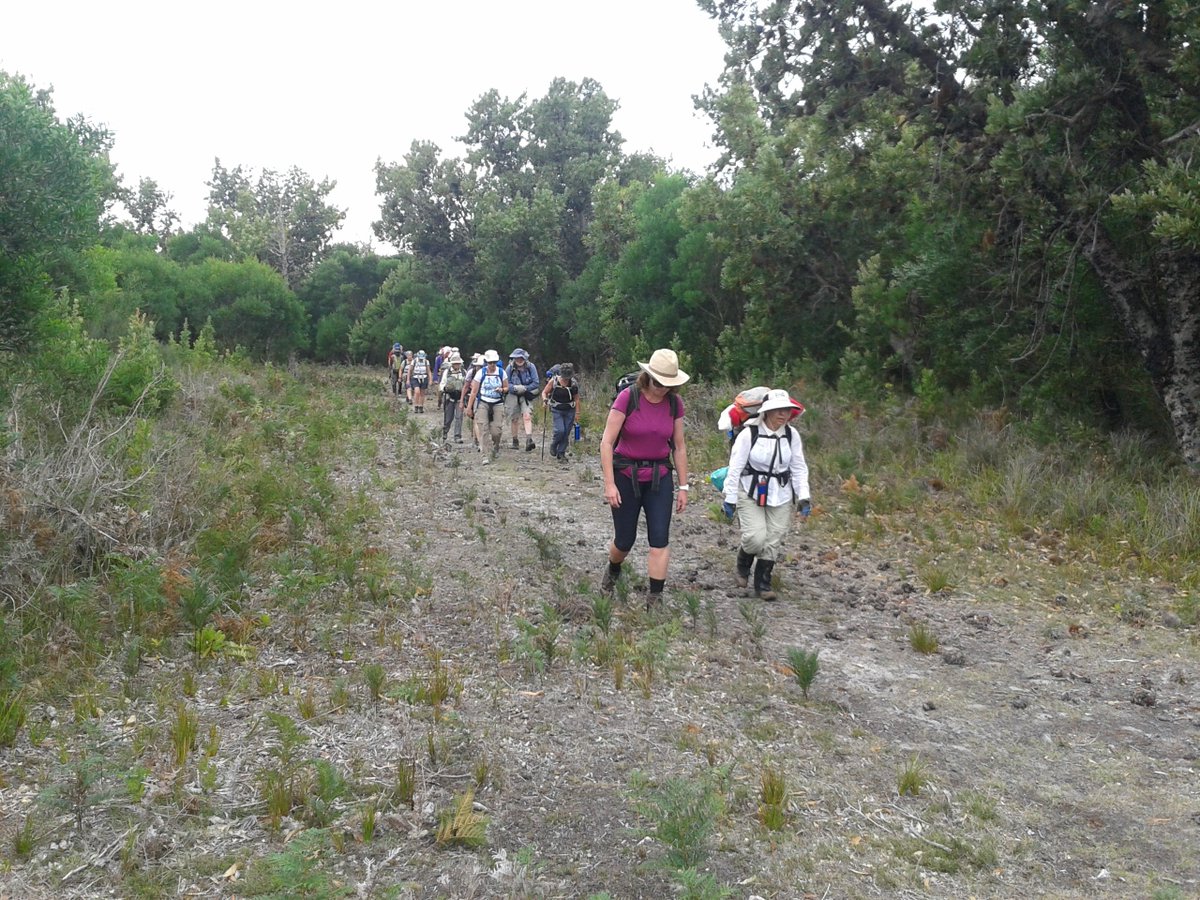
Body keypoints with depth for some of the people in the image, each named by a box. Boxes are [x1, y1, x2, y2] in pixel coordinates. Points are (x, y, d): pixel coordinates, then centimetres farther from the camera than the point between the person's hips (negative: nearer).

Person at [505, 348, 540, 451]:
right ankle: (515, 441, 25)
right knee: (514, 419, 10)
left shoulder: (531, 367, -8)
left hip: (526, 396, -1)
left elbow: (536, 383, -7)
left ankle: (529, 440, -25)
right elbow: (506, 384, -6)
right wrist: (515, 388, -24)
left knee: (527, 416, -17)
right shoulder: (510, 368, -7)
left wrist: (524, 388, -17)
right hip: (513, 396, 1)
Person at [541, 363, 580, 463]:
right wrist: (545, 400, -20)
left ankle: (561, 453, 14)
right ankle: (553, 446, 14)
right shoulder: (554, 381, -8)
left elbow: (576, 399, 4)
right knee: (560, 430, -16)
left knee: (566, 433, 1)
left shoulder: (574, 383, -3)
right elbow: (544, 392, 1)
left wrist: (577, 413, 2)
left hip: (569, 411, 2)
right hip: (557, 410, -2)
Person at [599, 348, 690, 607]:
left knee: (660, 539, -6)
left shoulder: (675, 403, -4)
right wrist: (609, 484, -17)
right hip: (626, 475, -2)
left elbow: (679, 447, 5)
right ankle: (613, 571, 41)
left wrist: (684, 487, 5)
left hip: (659, 477, 3)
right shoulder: (628, 397, -15)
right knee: (624, 541, 8)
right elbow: (607, 442, -14)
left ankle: (655, 598, 1)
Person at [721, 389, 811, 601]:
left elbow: (799, 468, 6)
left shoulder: (792, 435, -1)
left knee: (773, 540, 3)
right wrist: (730, 499, -8)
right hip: (751, 493, -4)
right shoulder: (750, 433, -13)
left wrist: (803, 497, -1)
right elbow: (735, 468, -9)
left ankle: (763, 584, 18)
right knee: (756, 537, -15)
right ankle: (743, 567, 18)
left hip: (781, 495, 4)